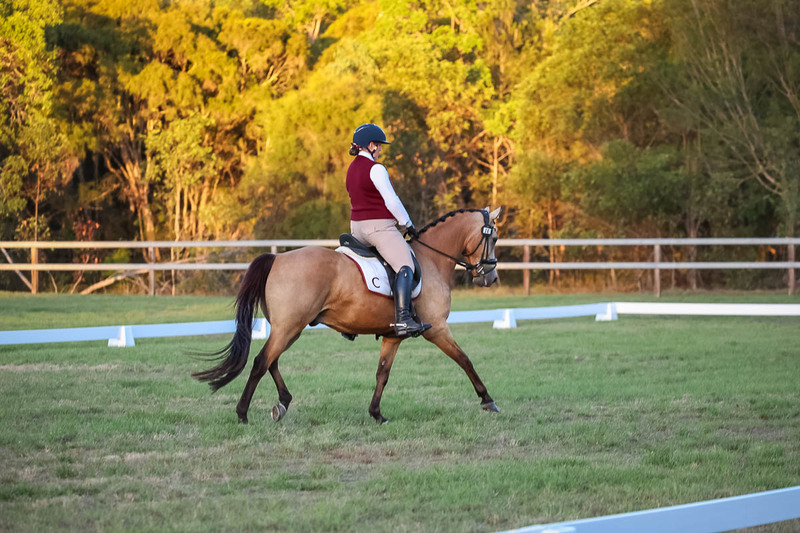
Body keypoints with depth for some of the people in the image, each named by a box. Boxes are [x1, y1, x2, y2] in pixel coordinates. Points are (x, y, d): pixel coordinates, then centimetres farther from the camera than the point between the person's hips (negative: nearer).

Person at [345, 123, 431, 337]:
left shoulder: (352, 169, 14)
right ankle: (403, 321, -33)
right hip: (379, 227, -10)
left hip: (357, 228, 10)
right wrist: (407, 224, -4)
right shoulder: (375, 169, -14)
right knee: (405, 267, -17)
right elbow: (391, 201, -16)